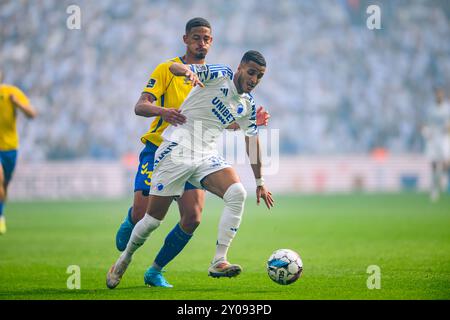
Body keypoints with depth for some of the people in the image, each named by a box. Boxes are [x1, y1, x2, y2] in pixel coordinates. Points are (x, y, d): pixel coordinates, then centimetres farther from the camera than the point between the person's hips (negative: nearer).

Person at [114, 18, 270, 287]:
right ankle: (130, 222, 28)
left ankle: (156, 271, 5)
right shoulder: (168, 69, -3)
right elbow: (140, 106, -12)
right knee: (142, 213, -13)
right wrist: (162, 111, -34)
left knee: (193, 218, -14)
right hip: (158, 149, -3)